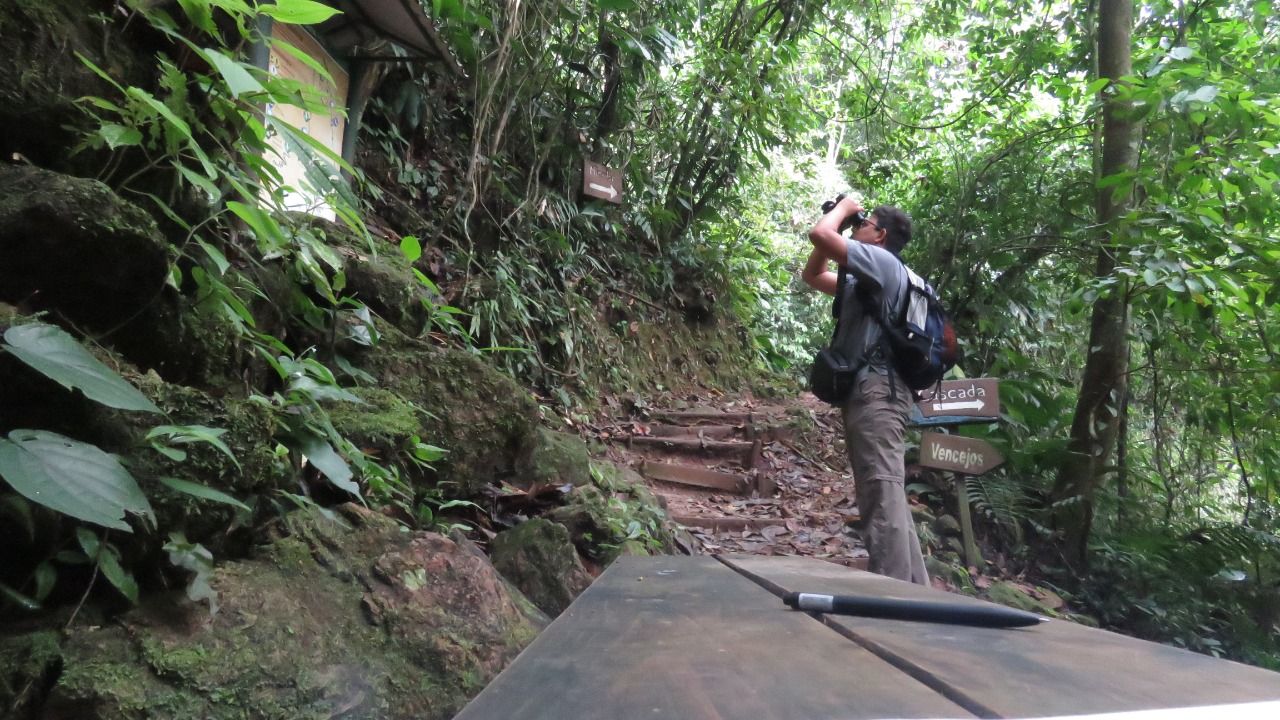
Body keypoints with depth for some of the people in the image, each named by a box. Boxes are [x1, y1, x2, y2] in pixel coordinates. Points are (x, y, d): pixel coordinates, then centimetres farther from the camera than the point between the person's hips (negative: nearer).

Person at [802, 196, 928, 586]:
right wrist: (843, 217, 27)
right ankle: (913, 589, 15)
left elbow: (820, 235, -16)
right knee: (884, 494, 10)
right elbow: (812, 275, 33)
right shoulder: (864, 279, 25)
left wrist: (843, 208, 6)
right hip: (868, 392, 10)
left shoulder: (882, 261, -4)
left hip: (876, 390, -10)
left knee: (882, 492, -15)